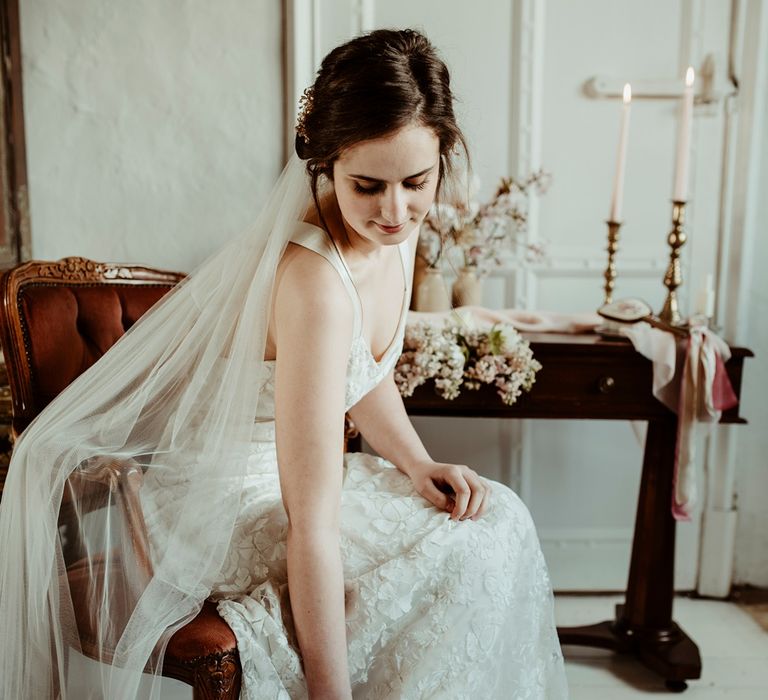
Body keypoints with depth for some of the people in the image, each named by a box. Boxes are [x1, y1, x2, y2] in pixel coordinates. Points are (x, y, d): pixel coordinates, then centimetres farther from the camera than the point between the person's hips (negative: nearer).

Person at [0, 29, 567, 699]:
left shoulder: (392, 231, -4)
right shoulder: (316, 279, -32)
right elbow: (311, 526, -32)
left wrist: (418, 463, -3)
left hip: (287, 470, 8)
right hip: (226, 502, -8)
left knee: (499, 519, -5)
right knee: (457, 555, -18)